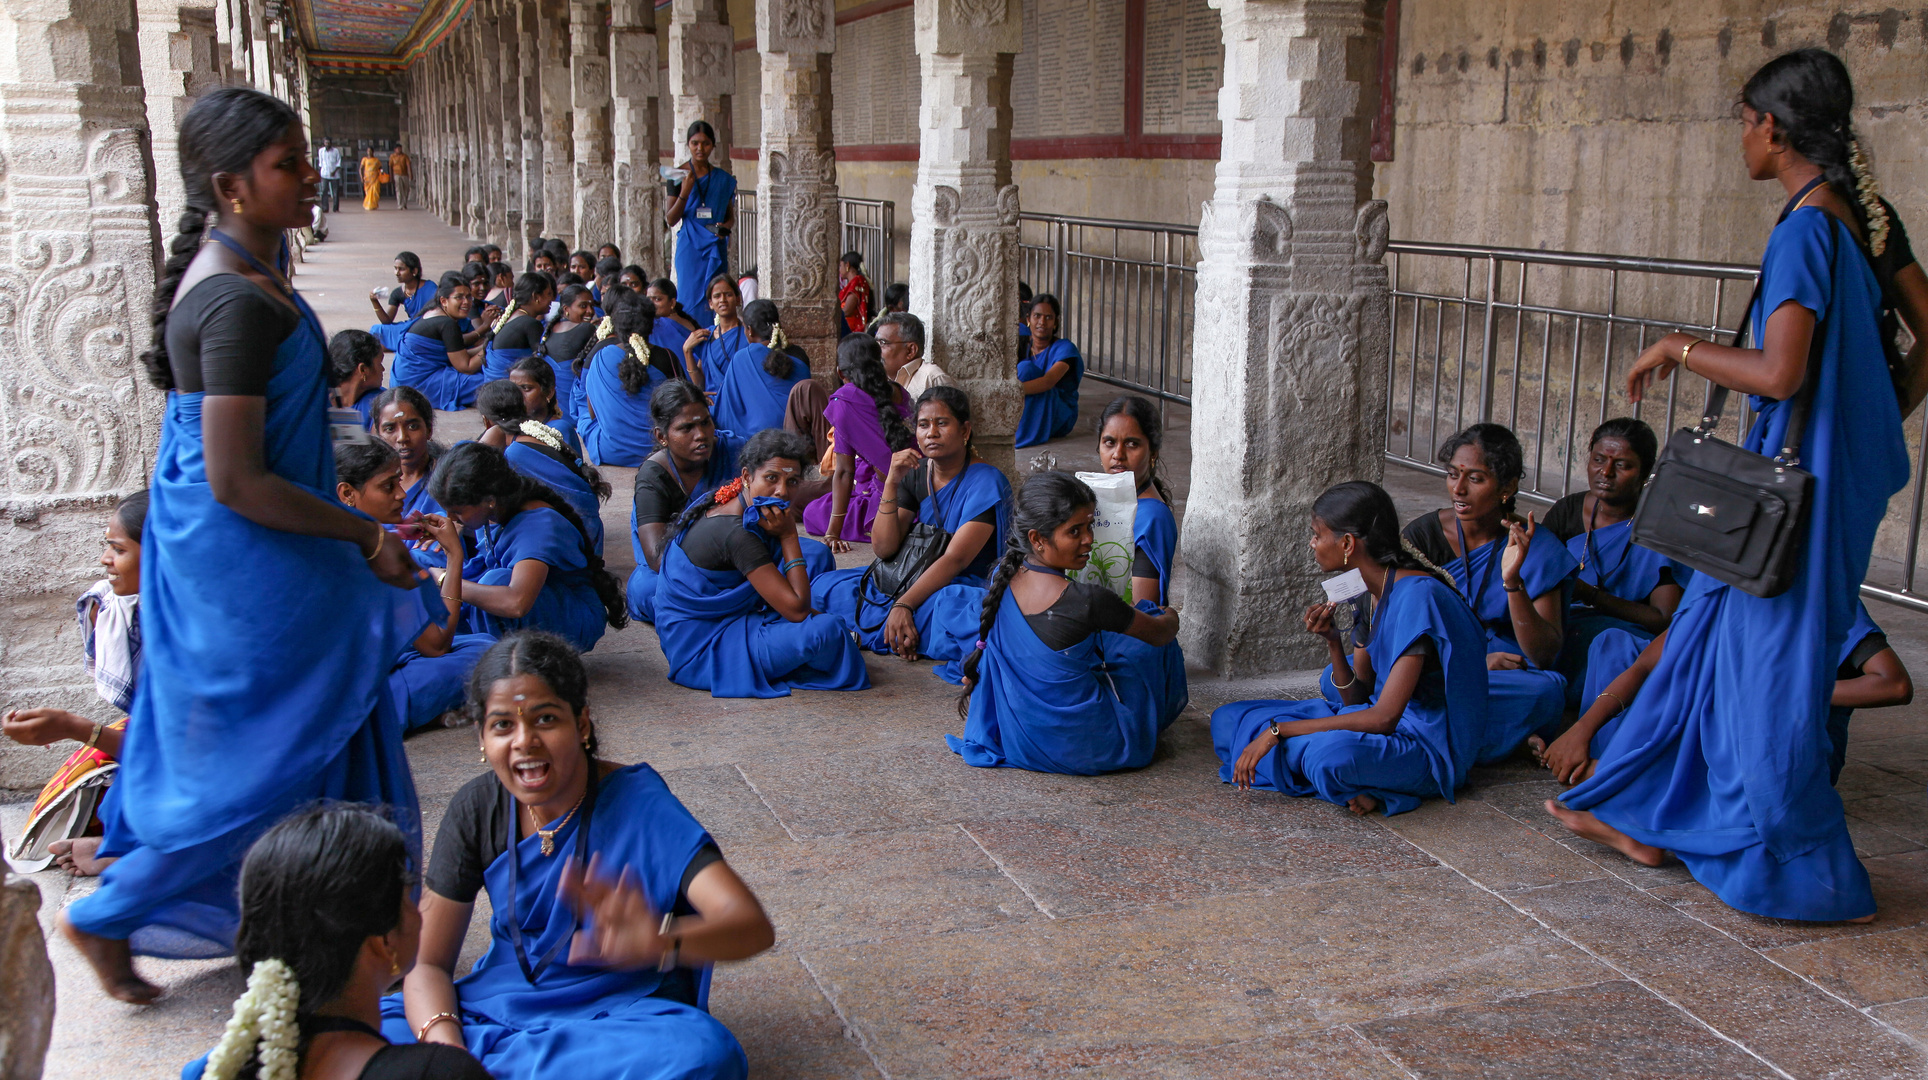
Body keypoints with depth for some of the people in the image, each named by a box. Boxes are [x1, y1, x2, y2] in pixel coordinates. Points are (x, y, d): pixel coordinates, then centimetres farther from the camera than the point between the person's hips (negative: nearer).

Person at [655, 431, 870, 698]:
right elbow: (797, 609, -24)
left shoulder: (719, 505, 4)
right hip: (701, 651, -10)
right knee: (824, 631, -30)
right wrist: (788, 536, -18)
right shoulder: (737, 533, -26)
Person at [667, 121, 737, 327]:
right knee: (690, 298, -7)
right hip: (689, 248, -2)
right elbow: (671, 220, -1)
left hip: (716, 250, 2)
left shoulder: (724, 180, 9)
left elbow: (731, 217, 15)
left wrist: (726, 227, -8)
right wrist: (685, 192, -16)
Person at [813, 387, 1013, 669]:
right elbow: (883, 548, -6)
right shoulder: (915, 474, 3)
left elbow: (955, 559, -22)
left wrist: (903, 605, -32)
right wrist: (892, 483, -16)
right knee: (824, 587, -6)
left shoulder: (985, 482, -13)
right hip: (918, 580, 6)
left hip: (969, 588, -5)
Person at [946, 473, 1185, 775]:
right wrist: (1170, 617, 15)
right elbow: (1160, 632, -9)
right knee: (1152, 646, 17)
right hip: (1082, 748, -6)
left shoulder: (1002, 580, -10)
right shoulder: (1087, 602, -29)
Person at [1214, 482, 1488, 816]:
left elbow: (1384, 717, -26)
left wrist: (1278, 730, -23)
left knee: (1332, 754, -43)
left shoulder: (1417, 595, -22)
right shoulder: (1370, 594, 6)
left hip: (1427, 745, -9)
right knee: (1228, 719, 2)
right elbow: (1357, 698, 8)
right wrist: (1333, 642, -11)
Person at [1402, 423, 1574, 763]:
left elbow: (1544, 655, -12)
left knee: (1546, 691, -38)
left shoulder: (1538, 547, -6)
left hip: (1509, 677, -2)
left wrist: (1512, 581, -26)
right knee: (1339, 677, -26)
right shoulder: (1423, 534, 0)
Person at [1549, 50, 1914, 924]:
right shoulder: (1860, 219, 8)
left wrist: (1678, 347, -13)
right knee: (1711, 641, 17)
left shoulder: (1805, 229, -19)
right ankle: (1645, 816, 28)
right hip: (1839, 467, 10)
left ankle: (1810, 876, 13)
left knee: (1771, 668, 1)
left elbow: (1778, 374, -26)